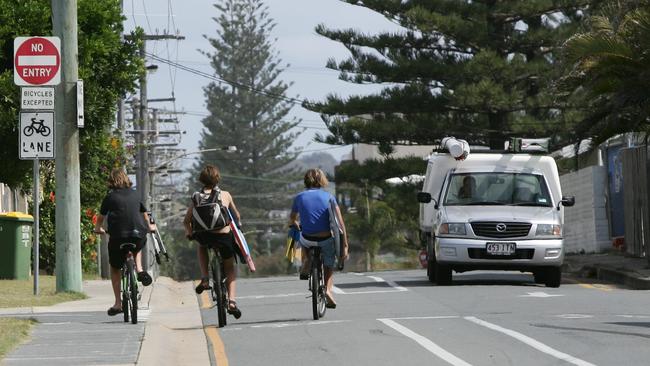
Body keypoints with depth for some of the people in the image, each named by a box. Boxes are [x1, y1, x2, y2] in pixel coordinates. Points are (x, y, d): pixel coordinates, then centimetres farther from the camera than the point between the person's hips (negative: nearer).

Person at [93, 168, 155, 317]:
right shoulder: (135, 194, 12)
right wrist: (150, 227, 48)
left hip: (118, 237, -2)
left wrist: (98, 228, 37)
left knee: (115, 269, 16)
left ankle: (118, 303, 10)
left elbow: (101, 216, 15)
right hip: (138, 235, 2)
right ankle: (139, 269, 14)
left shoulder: (110, 197, 4)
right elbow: (144, 213, 28)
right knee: (138, 247, 39)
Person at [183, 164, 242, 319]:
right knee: (230, 268, 24)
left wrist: (189, 232, 28)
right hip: (224, 236, 0)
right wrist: (238, 224, 42)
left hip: (205, 236, 0)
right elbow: (237, 216, 20)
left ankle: (205, 279, 21)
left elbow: (186, 221, 7)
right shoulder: (225, 195, 5)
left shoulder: (196, 197, 5)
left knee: (201, 246, 38)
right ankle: (231, 301, 8)